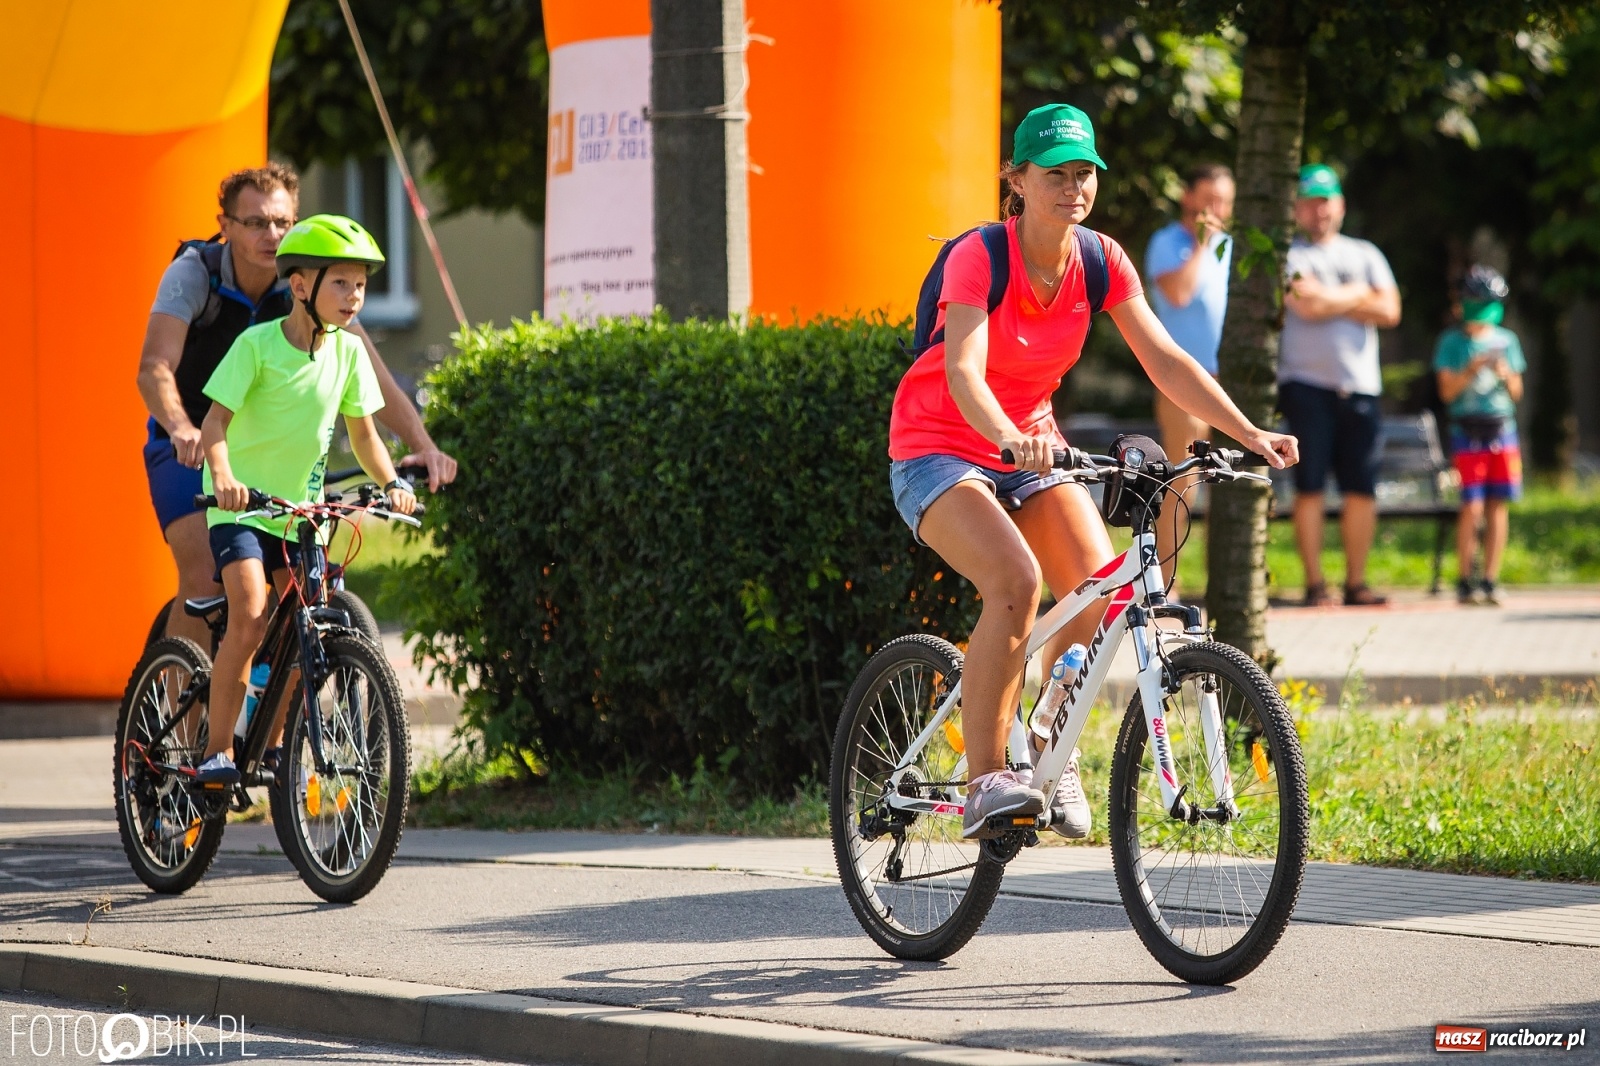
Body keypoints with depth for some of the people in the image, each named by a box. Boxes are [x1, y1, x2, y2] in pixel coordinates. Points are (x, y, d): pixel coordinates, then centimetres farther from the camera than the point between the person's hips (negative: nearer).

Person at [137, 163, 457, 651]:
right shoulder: (194, 273, -22)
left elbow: (365, 367, -23)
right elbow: (155, 368, -35)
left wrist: (422, 444, -39)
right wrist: (183, 430, -57)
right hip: (188, 446, -3)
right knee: (204, 581, -22)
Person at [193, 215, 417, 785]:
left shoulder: (348, 351, -1)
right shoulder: (257, 344, -15)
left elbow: (363, 434, 7)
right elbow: (215, 423, -18)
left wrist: (393, 482, -10)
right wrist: (224, 475, -37)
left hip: (302, 507, 5)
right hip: (241, 504, -5)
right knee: (250, 617, -22)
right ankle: (217, 751, -15)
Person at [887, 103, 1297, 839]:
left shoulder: (1101, 261, -7)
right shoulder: (980, 257, -23)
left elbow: (1164, 359, -10)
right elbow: (963, 369, -37)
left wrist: (1247, 433, -22)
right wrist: (1010, 438, -56)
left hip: (1032, 446, 5)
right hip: (939, 448, -5)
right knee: (1016, 582, -31)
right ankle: (985, 781, -24)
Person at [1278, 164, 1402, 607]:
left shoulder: (1365, 254, 18)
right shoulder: (1288, 254, 6)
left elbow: (1389, 312, 4)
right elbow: (1305, 304, -12)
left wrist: (1331, 300, -2)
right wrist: (1358, 296, 0)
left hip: (1360, 387, 3)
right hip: (1306, 383, -3)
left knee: (1362, 489, 0)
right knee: (1309, 487, -6)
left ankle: (1356, 582, 6)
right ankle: (1314, 583, -2)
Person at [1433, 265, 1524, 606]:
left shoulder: (1506, 341, 10)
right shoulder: (1452, 342, 2)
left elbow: (1516, 393, 11)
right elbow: (1447, 391, -2)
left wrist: (1505, 374, -9)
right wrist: (1471, 369, -16)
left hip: (1502, 427, 3)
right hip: (1467, 429, -3)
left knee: (1498, 504, 0)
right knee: (1472, 507, -9)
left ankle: (1491, 580, 5)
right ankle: (1463, 580, -1)